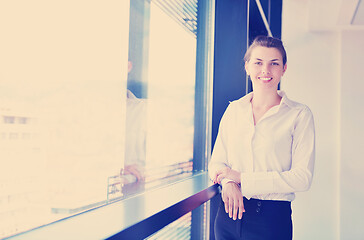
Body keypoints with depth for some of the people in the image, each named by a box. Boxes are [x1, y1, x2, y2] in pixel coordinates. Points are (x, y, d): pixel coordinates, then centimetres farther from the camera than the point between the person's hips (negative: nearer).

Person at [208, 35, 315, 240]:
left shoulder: (299, 114, -5)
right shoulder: (234, 110, 6)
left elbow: (302, 177, -12)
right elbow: (217, 162, 8)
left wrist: (241, 178, -15)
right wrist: (228, 183, -14)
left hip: (272, 218, -3)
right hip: (229, 214, 3)